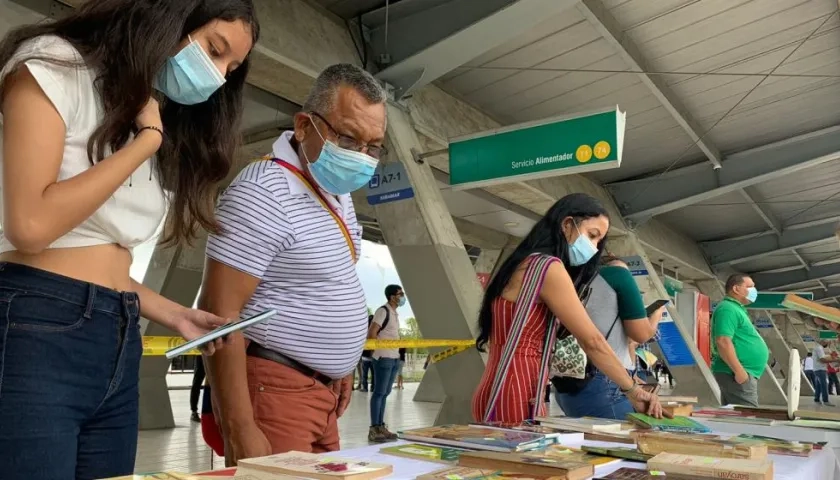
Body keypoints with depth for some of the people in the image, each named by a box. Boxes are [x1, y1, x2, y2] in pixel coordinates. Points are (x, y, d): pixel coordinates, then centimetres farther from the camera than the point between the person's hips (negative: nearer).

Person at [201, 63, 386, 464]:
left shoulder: (337, 194, 10)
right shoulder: (264, 193, -18)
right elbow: (219, 315, -22)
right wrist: (240, 430, -23)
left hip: (321, 391, 9)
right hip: (274, 390, -8)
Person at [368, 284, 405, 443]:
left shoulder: (395, 313, 15)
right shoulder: (383, 311, -12)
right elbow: (371, 334, -17)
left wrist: (398, 345, 12)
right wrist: (383, 348, -13)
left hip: (394, 358, 9)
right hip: (383, 358, -9)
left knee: (385, 393, 11)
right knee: (379, 392, -6)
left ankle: (380, 426, 17)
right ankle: (373, 430, -2)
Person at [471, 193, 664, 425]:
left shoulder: (527, 266, 17)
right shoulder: (547, 267, -13)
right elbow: (592, 341, -11)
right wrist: (632, 389, 0)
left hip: (505, 394, 10)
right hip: (514, 396, -10)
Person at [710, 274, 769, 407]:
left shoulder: (736, 309, 20)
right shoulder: (728, 308, -13)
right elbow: (723, 342, -24)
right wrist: (739, 370, -26)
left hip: (742, 373, 11)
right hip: (735, 374, -11)